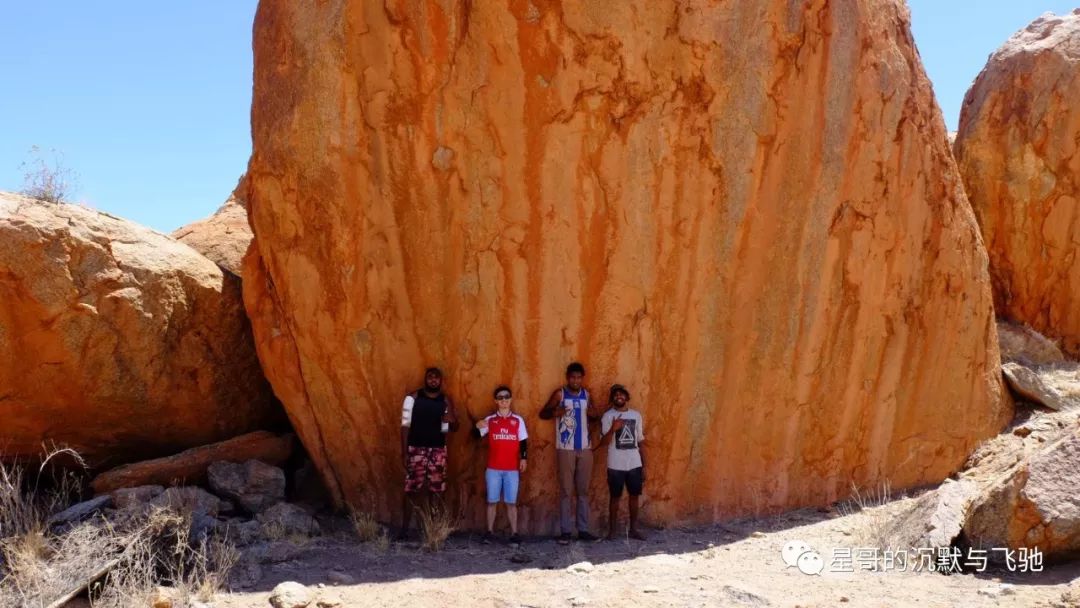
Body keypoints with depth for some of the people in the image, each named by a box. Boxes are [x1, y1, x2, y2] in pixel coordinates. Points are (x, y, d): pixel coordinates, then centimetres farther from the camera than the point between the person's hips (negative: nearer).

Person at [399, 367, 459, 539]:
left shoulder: (446, 400, 6)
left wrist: (452, 419, -15)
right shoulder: (413, 397, -2)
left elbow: (453, 428, 9)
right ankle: (404, 528, 4)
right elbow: (405, 425, -4)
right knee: (411, 489, -4)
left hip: (438, 450, 3)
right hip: (416, 449, -3)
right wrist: (404, 452, -10)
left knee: (436, 489, 3)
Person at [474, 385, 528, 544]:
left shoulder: (518, 420, 6)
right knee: (492, 501, 3)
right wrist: (477, 427, -20)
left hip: (512, 469, 0)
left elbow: (523, 442, 7)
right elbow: (477, 436, 1)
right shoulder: (489, 420, 5)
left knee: (511, 502, 2)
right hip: (493, 468, 0)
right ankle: (490, 531, 9)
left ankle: (514, 533, 3)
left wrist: (524, 458, -5)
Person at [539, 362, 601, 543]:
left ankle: (583, 530, 13)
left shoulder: (586, 394, 10)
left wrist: (594, 415, -4)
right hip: (566, 449, -4)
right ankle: (565, 531, 2)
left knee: (583, 490, 7)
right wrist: (555, 413, -22)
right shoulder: (560, 394, -2)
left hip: (585, 449, 4)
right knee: (566, 490, -2)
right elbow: (542, 413, 0)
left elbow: (594, 416, 20)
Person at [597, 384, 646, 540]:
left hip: (635, 464, 4)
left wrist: (644, 465, 10)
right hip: (616, 466, -4)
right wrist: (612, 429, -30)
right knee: (615, 498, 2)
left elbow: (640, 442, 12)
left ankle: (633, 529, 19)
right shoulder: (608, 416, -5)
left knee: (634, 496, 9)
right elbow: (604, 442, -12)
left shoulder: (636, 415, 8)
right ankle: (612, 530, 11)